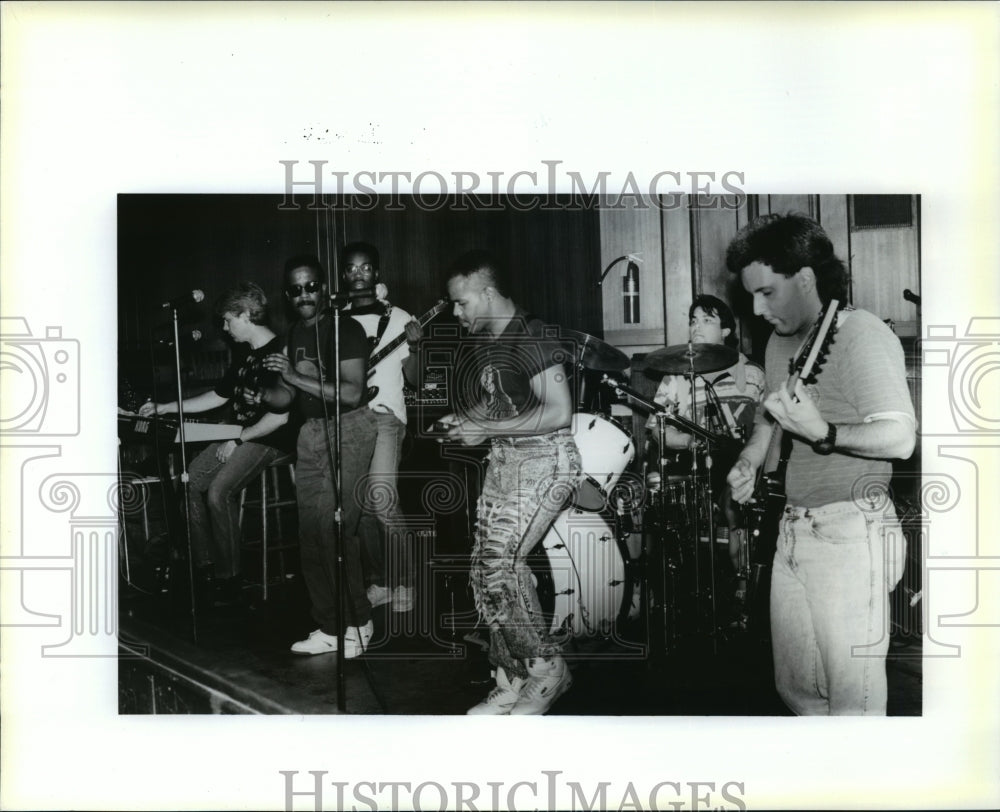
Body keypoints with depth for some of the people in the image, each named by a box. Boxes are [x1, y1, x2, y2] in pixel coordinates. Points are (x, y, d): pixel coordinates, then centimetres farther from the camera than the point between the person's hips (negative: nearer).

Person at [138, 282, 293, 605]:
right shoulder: (245, 357, 14)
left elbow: (280, 415, -22)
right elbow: (217, 396, 23)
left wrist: (238, 441, -17)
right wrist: (164, 408, 21)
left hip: (267, 441, -10)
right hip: (238, 436, 10)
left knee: (219, 492, -25)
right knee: (190, 479, 0)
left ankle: (228, 579, -13)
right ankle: (204, 566, 9)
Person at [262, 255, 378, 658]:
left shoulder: (345, 329, -10)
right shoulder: (295, 335, 12)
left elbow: (351, 393, -20)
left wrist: (296, 378, -21)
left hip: (348, 429, -7)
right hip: (310, 432, 7)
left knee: (334, 526, -13)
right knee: (310, 532, 5)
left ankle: (357, 623, 3)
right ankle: (329, 628, 15)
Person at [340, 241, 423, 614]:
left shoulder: (397, 318, 3)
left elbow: (413, 377, 1)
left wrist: (414, 347, -16)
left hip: (384, 416, -4)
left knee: (382, 498, -17)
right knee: (361, 505, 5)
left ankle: (403, 582, -4)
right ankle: (379, 581, 18)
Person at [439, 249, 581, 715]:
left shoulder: (530, 339, -14)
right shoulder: (481, 345, 12)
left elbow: (559, 413, -20)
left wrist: (485, 428, -16)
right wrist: (463, 421, 6)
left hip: (544, 459, -9)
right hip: (503, 460, 9)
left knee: (498, 563, -19)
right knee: (486, 570, 2)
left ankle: (547, 669, -2)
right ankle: (513, 684, 13)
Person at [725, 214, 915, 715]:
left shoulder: (861, 335, -13)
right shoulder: (780, 342, 13)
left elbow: (900, 438, -21)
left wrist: (821, 432, -32)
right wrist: (749, 461, 12)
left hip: (849, 533, -8)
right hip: (792, 530, 8)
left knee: (852, 693, -2)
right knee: (794, 686, 15)